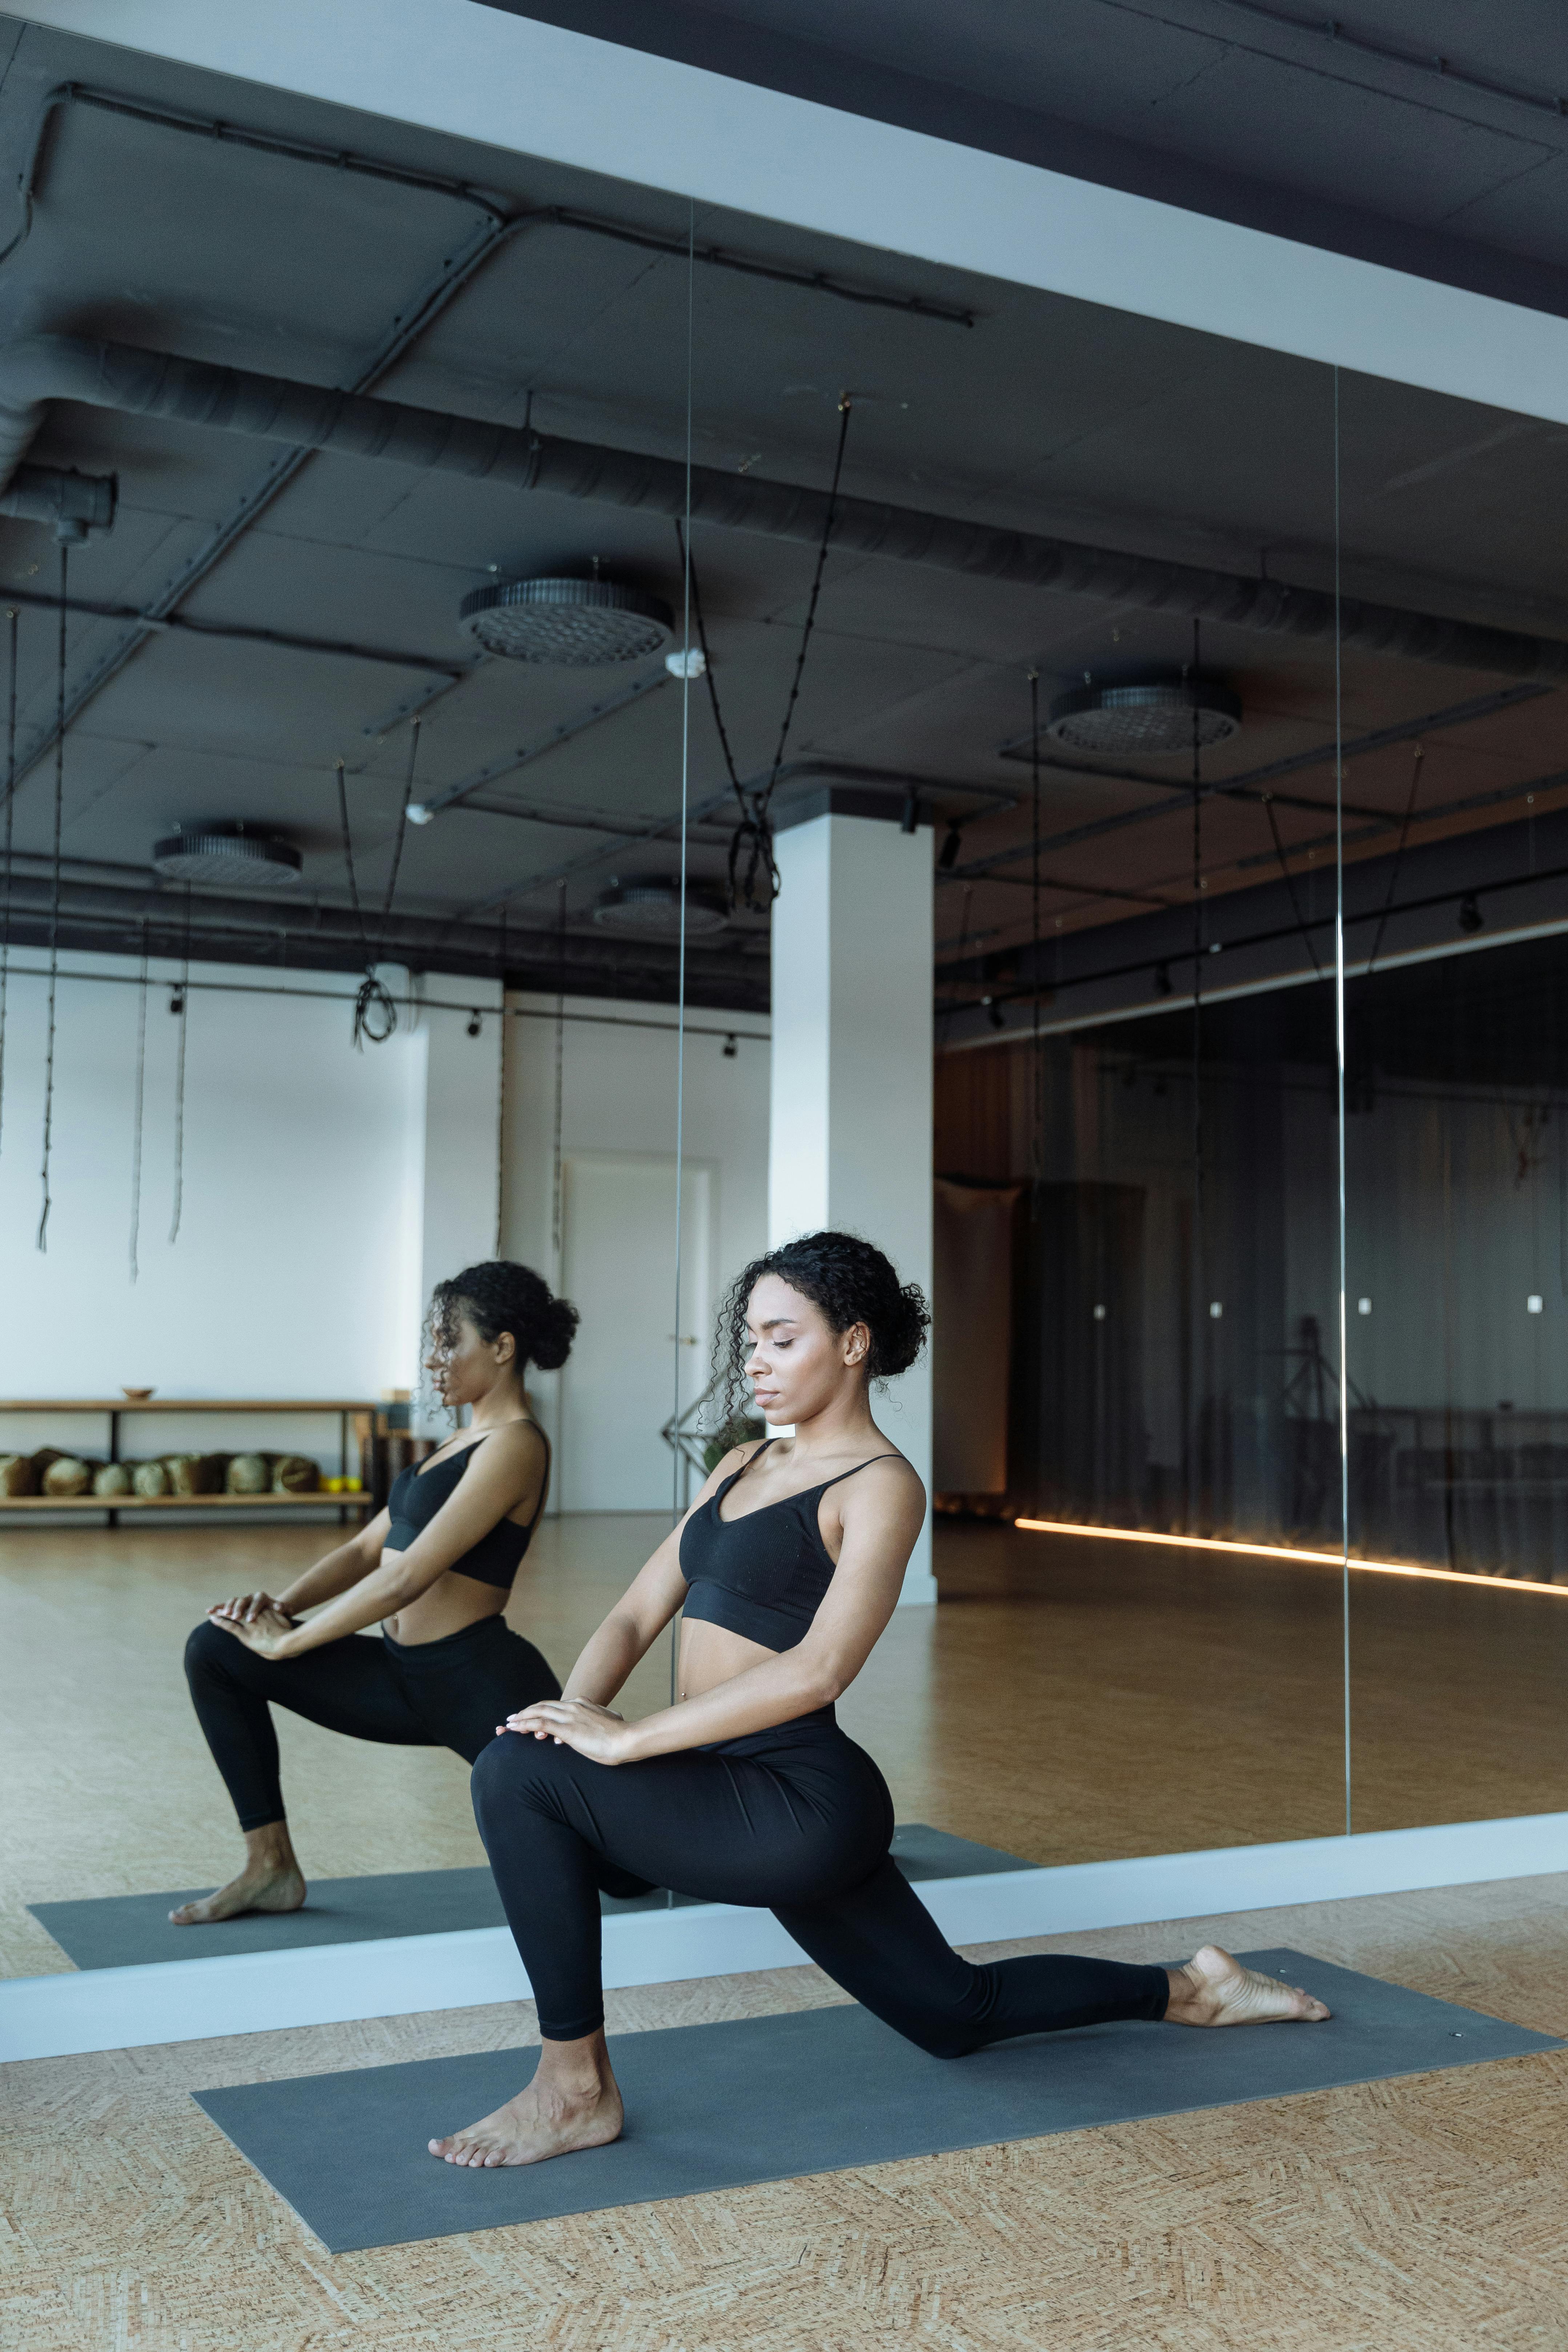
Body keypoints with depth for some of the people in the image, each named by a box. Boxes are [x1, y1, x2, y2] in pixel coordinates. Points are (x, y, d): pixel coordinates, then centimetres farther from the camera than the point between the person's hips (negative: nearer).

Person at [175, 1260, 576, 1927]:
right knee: (215, 1652, -1)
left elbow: (407, 1578, -22)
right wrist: (280, 1607, -3)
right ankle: (272, 1865, 5)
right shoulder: (462, 1441, 14)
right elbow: (368, 1547, 14)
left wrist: (287, 1643, -16)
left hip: (479, 1685, -9)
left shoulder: (514, 1445, -16)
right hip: (406, 1676, 9)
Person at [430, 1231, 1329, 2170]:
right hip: (733, 1797, 9)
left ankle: (576, 2090, -7)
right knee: (957, 2016, 20)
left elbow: (815, 1671, -23)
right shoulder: (743, 1466, 14)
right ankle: (1188, 1990, 37)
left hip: (800, 1808, -9)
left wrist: (627, 1740, -26)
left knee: (518, 1776, -20)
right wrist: (574, 1713, -11)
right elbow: (637, 1615, 9)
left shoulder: (881, 1485, -10)